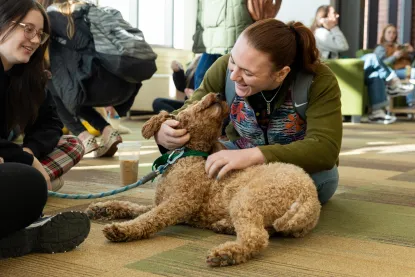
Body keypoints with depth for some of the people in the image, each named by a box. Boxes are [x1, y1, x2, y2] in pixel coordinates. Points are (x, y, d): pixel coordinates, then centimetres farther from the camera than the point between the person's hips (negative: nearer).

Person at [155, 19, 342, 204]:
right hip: (241, 156, 2)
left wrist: (253, 155, -49)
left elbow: (325, 149, -38)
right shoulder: (225, 67, -20)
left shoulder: (319, 81, -29)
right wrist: (164, 133, -37)